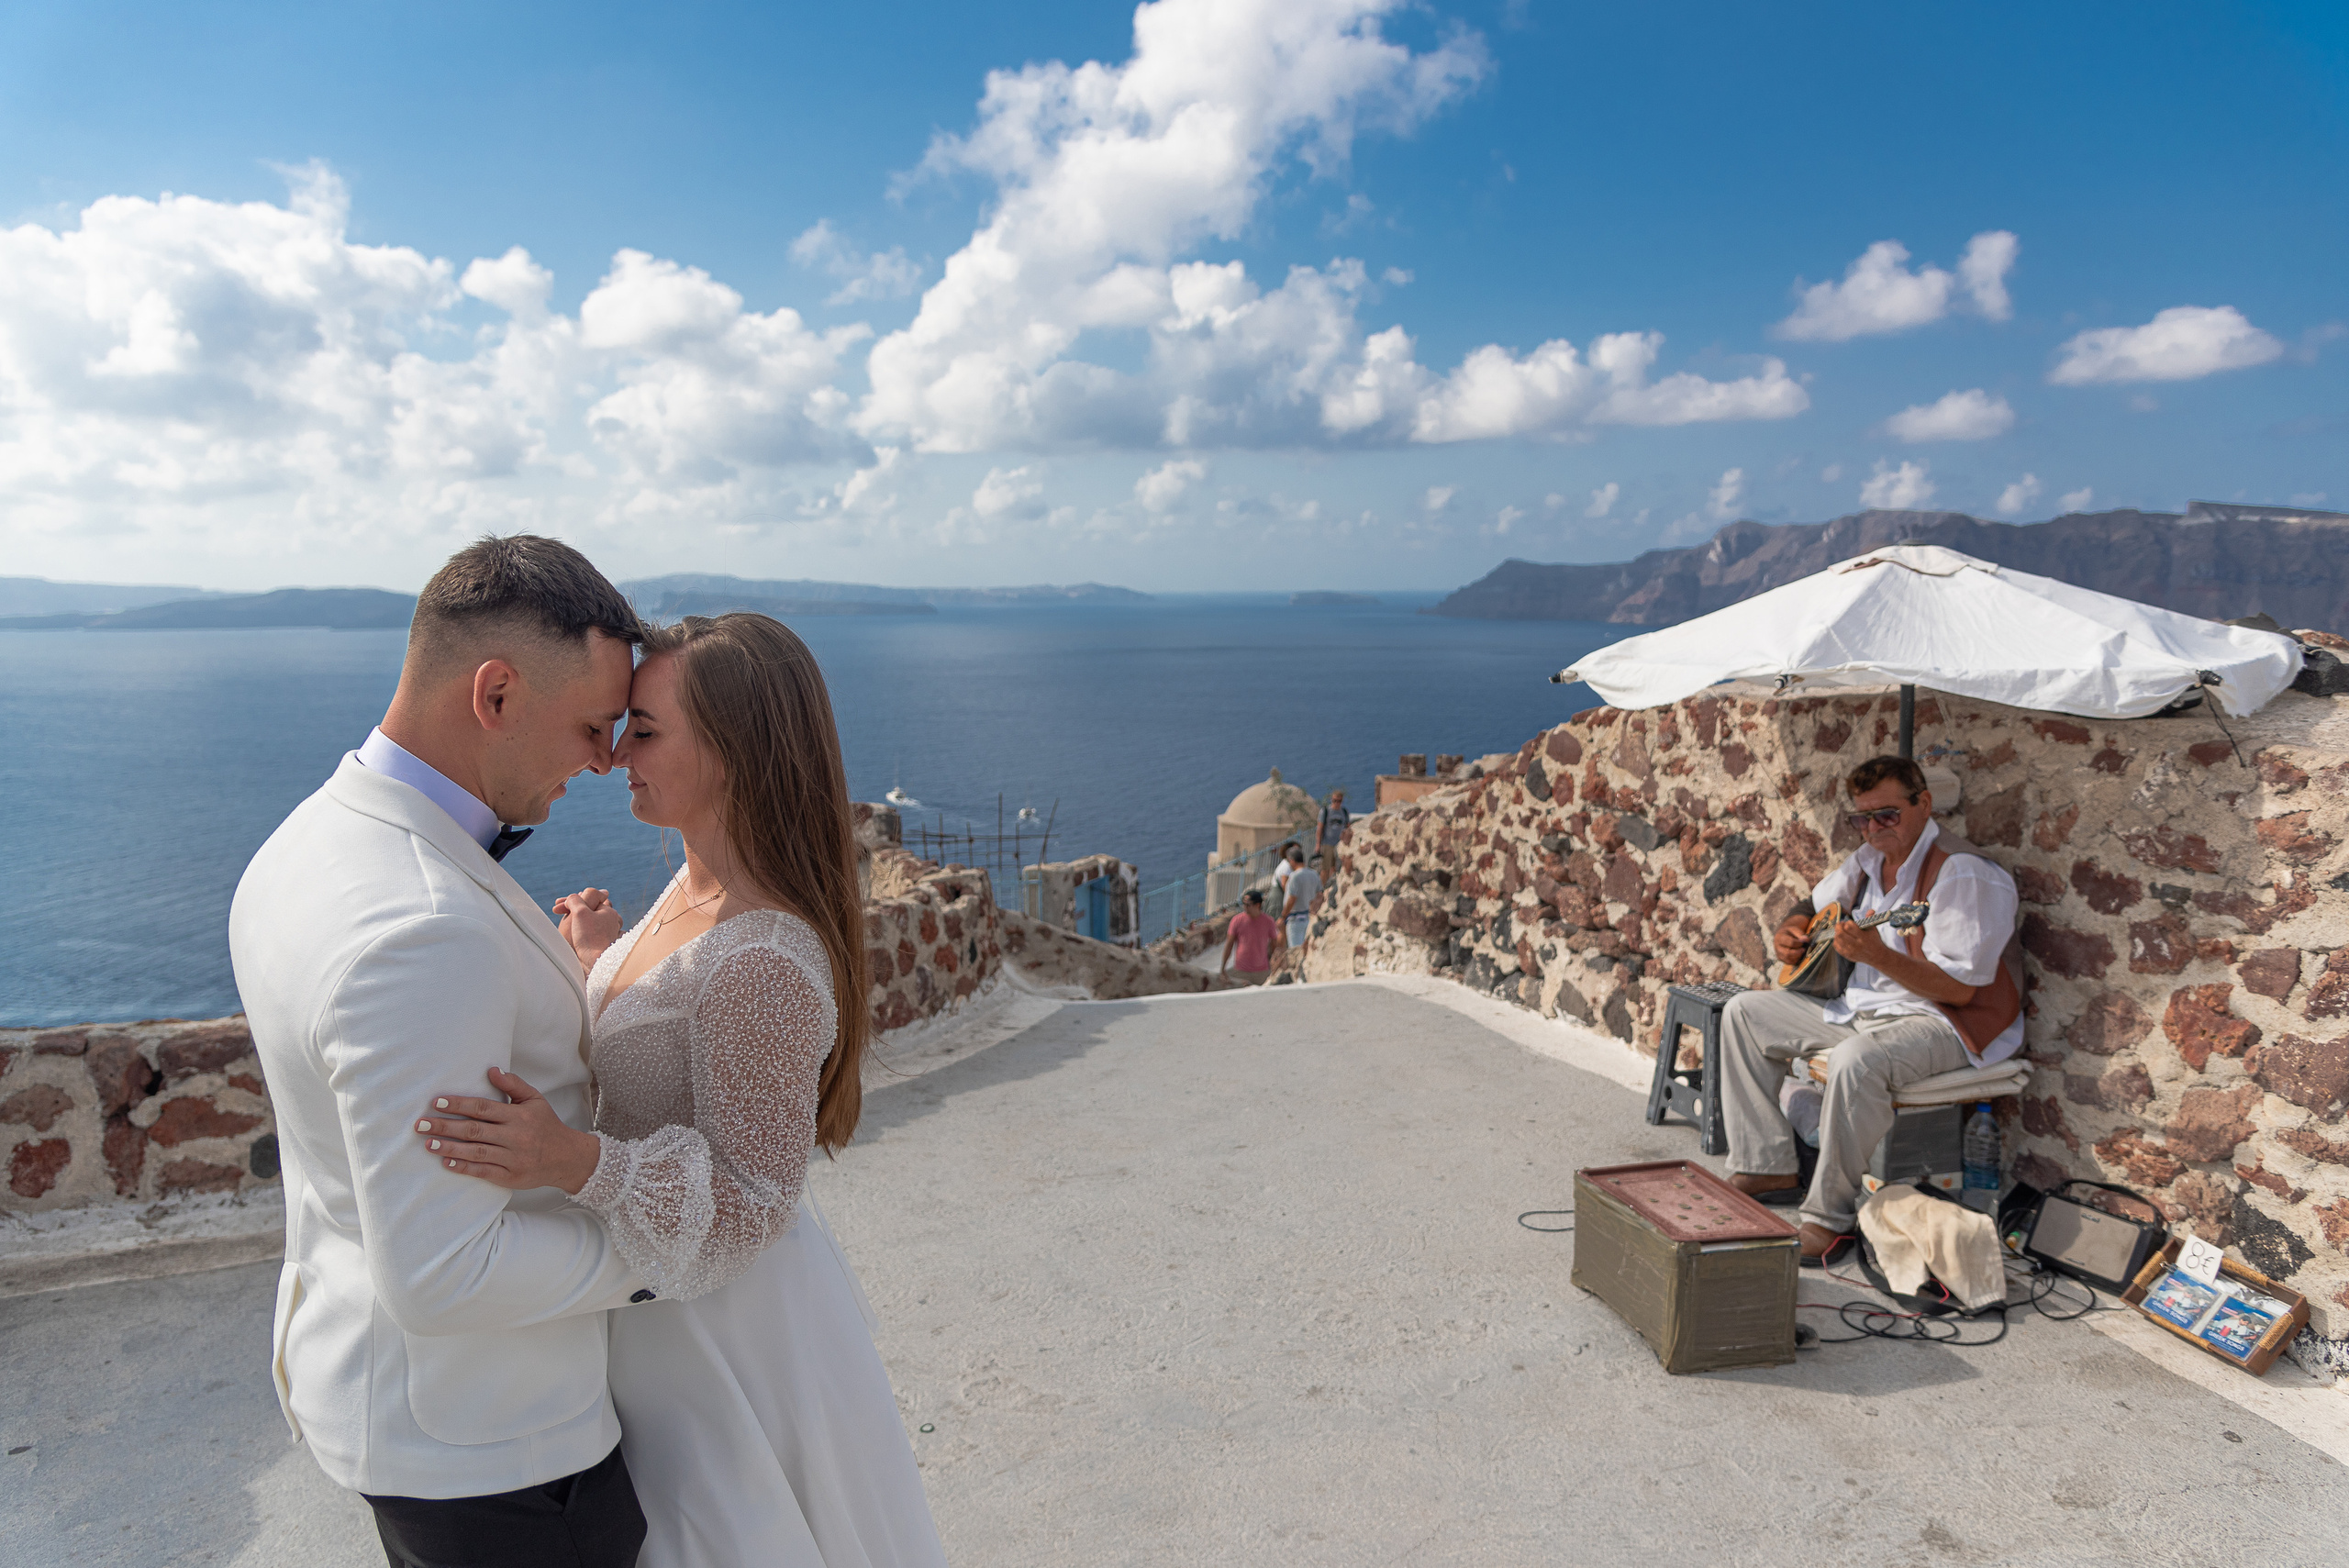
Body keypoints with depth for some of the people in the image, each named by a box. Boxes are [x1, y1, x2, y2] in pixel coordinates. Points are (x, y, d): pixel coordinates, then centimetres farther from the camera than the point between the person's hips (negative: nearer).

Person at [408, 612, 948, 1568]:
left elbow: (752, 1204, -27)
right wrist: (605, 962, 15)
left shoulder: (766, 959, -32)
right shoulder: (692, 891, -2)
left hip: (726, 1325, -9)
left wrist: (574, 1160, -39)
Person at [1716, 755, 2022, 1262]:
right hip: (1858, 1006, 9)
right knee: (1744, 1011, 5)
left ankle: (1830, 1215, -22)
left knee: (1856, 1060, -39)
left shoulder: (1965, 873, -19)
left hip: (1945, 1024, -9)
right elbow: (1814, 905, 26)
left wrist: (1878, 956, -35)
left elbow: (1961, 988, -24)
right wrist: (1790, 933, 2)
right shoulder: (1870, 860, 8)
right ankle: (1766, 1165, 7)